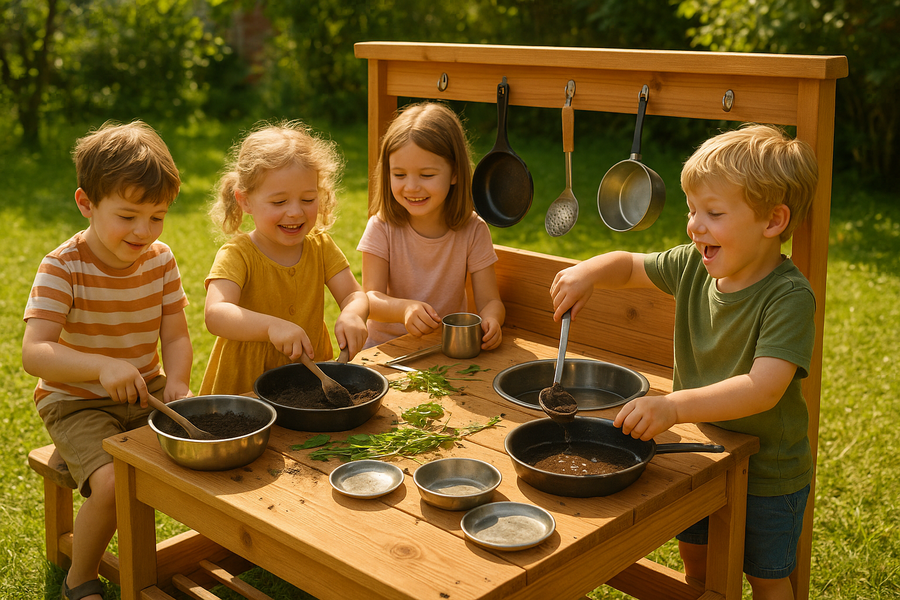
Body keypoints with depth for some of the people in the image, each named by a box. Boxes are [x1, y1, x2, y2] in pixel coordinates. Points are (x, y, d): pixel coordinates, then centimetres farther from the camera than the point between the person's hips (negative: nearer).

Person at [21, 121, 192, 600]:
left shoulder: (160, 260, -3)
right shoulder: (62, 268, -18)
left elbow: (175, 335, -1)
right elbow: (33, 352, -28)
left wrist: (177, 381, -24)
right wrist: (102, 366, -47)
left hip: (144, 395, 5)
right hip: (76, 403, -5)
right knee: (113, 484, -26)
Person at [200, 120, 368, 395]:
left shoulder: (320, 246, 5)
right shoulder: (236, 255, -10)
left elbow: (354, 295, 1)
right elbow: (215, 315, -24)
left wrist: (352, 315, -23)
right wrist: (272, 325, -42)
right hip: (244, 389, -3)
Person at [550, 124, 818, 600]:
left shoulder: (789, 297, -29)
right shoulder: (693, 265, -9)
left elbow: (763, 389, -39)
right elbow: (629, 266, 7)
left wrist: (675, 407, -50)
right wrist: (588, 272, -16)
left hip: (768, 474, -6)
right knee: (695, 560, 25)